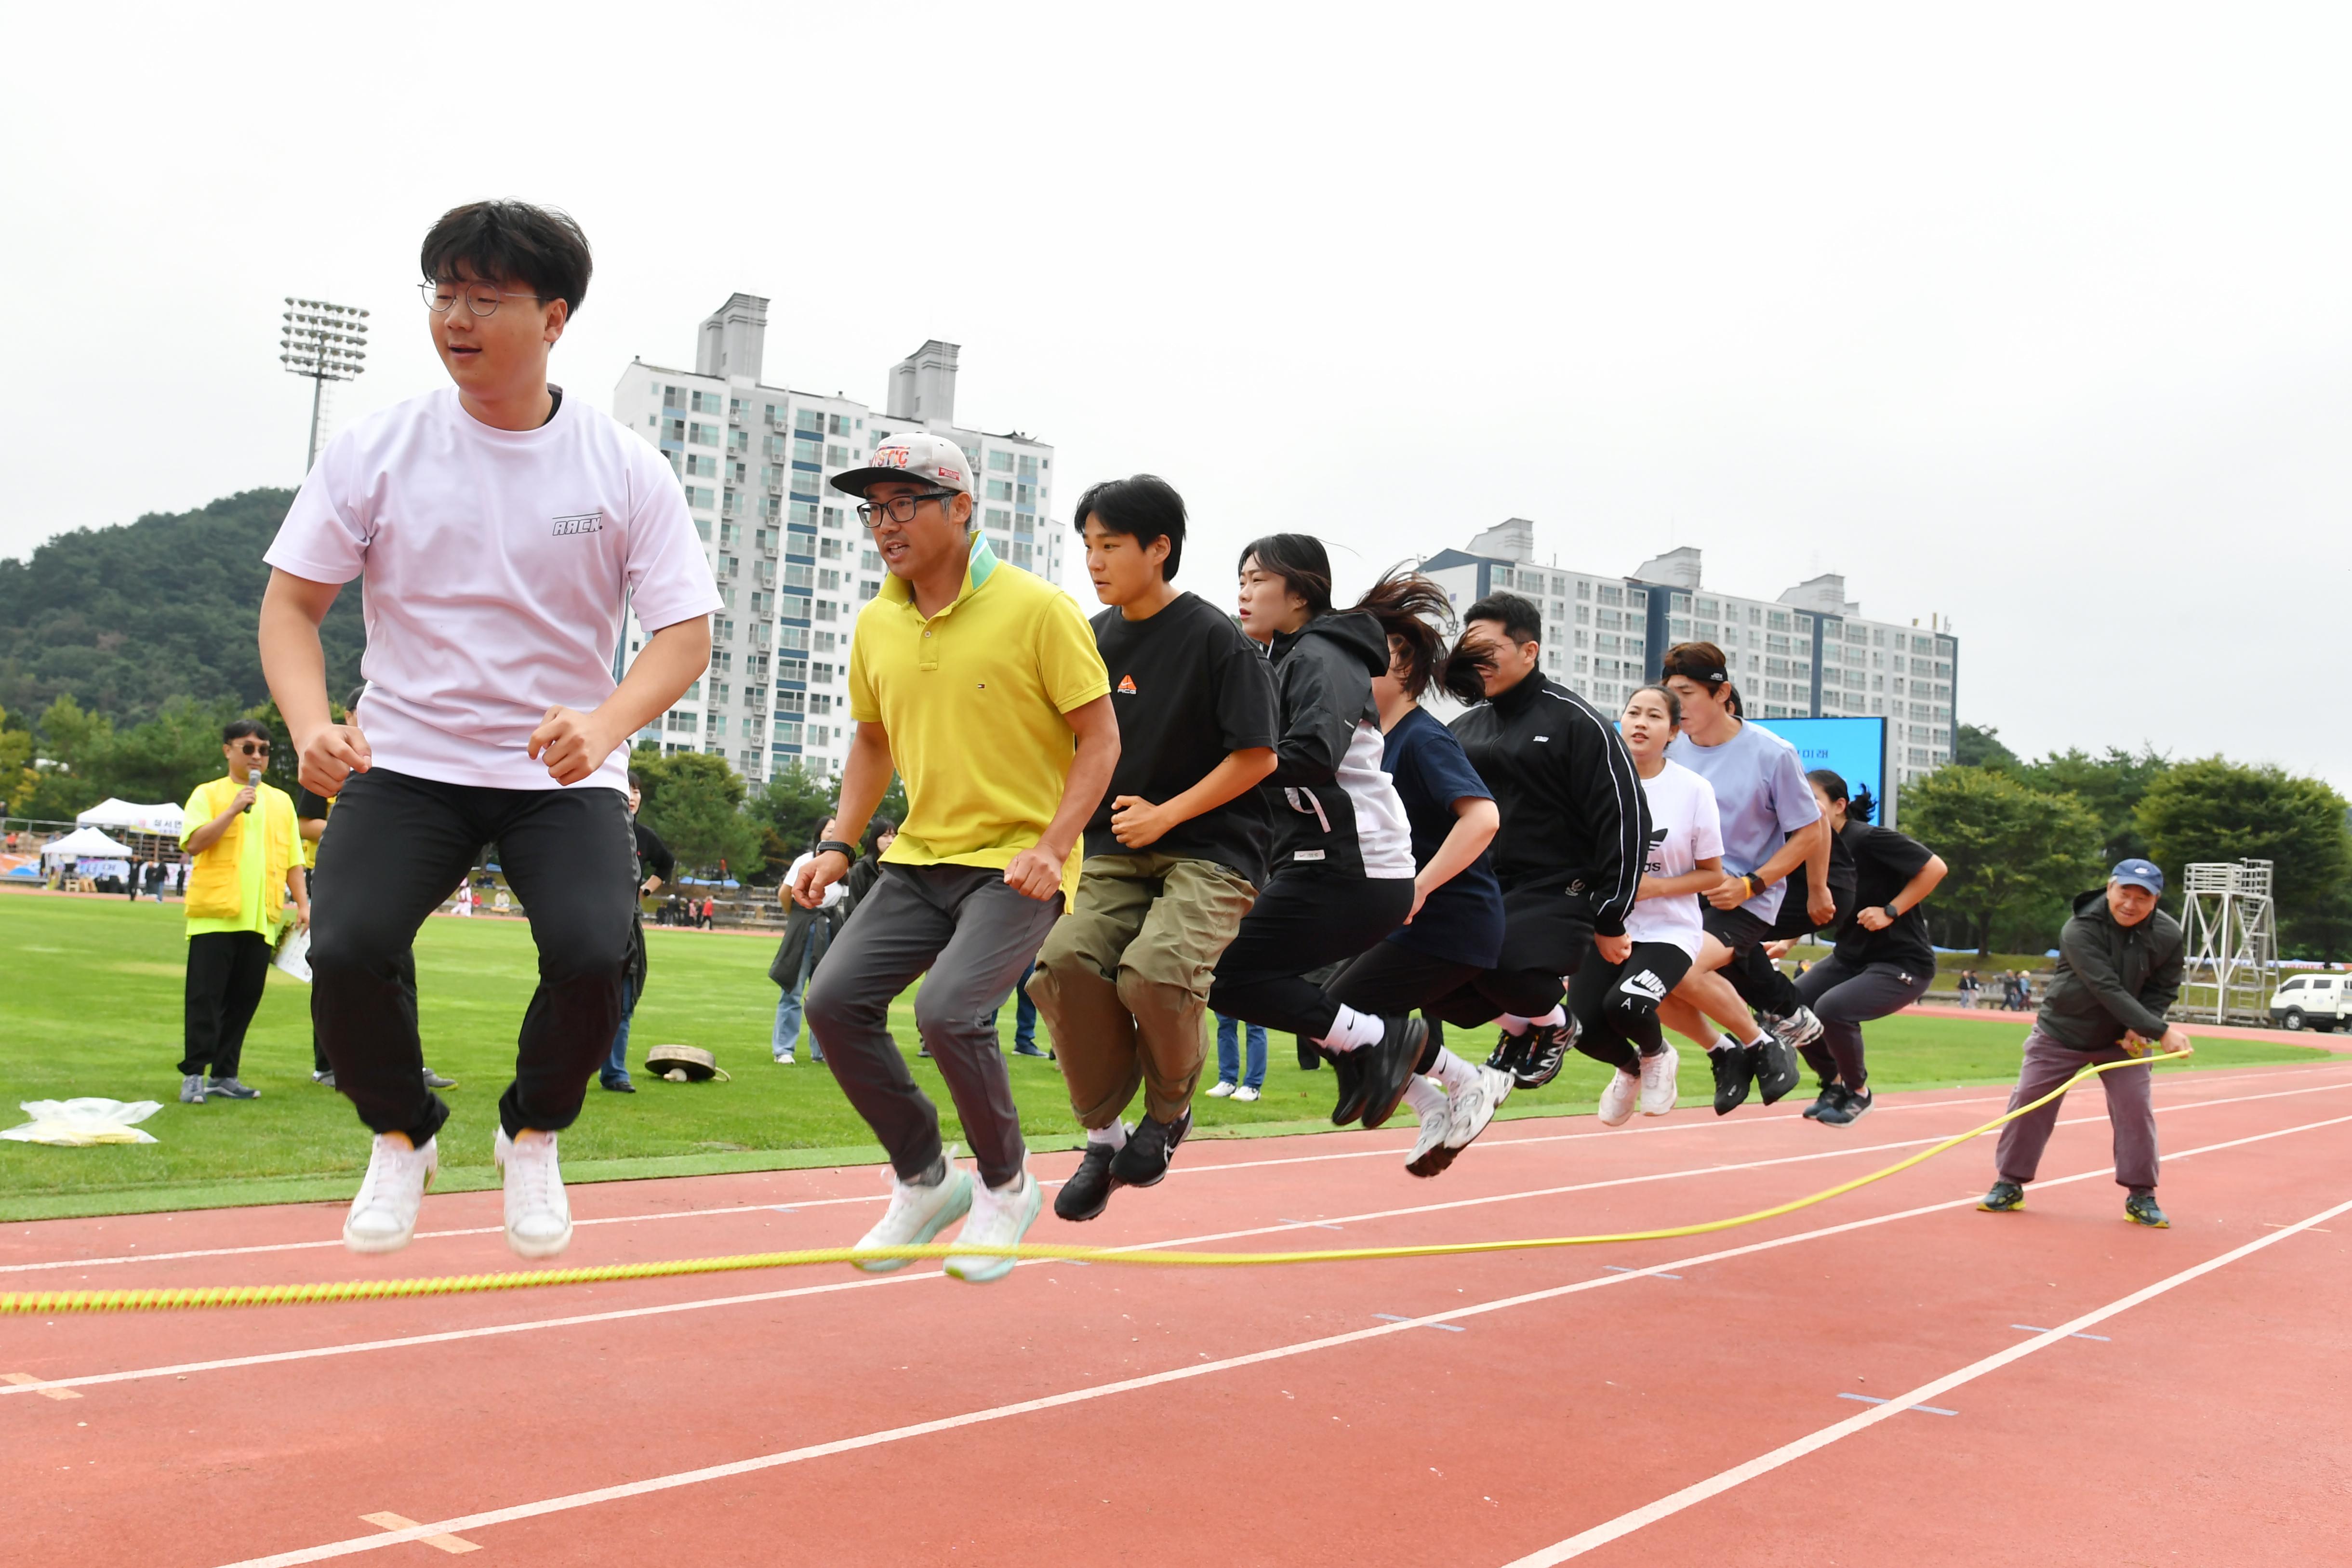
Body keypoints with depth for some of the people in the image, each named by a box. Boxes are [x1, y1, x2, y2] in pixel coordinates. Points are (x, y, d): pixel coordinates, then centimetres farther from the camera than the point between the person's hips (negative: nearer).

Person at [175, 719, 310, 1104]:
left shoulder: (281, 801, 16)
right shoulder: (208, 794, 4)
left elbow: (292, 859, 16)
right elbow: (194, 842, -11)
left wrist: (302, 902, 7)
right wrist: (234, 810, -17)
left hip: (261, 918, 4)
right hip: (215, 913, -4)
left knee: (244, 999, 5)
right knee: (206, 997, -4)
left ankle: (224, 1075, 12)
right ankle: (193, 1075, 0)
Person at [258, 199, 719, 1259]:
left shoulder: (625, 468, -4)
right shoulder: (376, 451, -3)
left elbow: (686, 631, -7)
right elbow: (291, 603, 1)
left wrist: (605, 724, -27)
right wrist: (312, 725, -19)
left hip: (565, 772, -1)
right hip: (405, 761, 1)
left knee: (594, 954, -24)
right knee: (348, 949, -21)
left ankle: (534, 1136, 10)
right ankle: (402, 1136, 12)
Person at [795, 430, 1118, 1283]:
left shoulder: (1037, 608, -11)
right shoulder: (876, 625, 7)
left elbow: (1100, 736, -9)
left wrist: (1051, 845, -20)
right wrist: (839, 844, 9)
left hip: (1018, 861, -6)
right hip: (920, 858, 6)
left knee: (947, 1010, -24)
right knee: (834, 998, -8)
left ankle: (1007, 1184, 4)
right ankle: (924, 1181, 12)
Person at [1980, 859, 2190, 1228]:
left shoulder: (2168, 936, -14)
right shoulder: (2080, 931, -28)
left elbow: (2164, 989, -2)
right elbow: (2108, 990, -34)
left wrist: (2140, 1029, -19)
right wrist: (2160, 1031, -39)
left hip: (2123, 1038, 2)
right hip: (2062, 1032, -2)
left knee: (2136, 1108, -7)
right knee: (2028, 1101, -1)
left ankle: (2141, 1197, 7)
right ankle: (2010, 1186, 13)